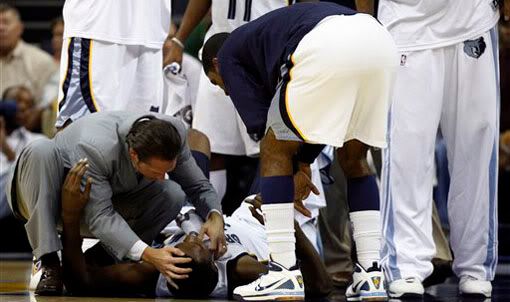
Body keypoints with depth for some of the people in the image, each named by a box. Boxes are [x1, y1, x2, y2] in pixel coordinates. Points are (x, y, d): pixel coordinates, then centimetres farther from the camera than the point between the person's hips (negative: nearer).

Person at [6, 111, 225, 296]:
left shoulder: (174, 132, -22)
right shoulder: (94, 148, -39)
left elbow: (198, 186, -8)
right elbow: (100, 217, -39)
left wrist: (215, 216, -30)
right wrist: (148, 254, -51)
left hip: (107, 198, 5)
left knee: (172, 195, -21)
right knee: (42, 150, -39)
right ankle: (47, 261, -30)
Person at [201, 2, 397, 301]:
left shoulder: (229, 54, 24)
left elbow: (261, 123, 13)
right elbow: (321, 119, 36)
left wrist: (291, 174, 24)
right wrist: (303, 165, 37)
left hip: (328, 48, -7)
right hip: (379, 38, 7)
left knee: (275, 151, 11)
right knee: (354, 159, 24)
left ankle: (285, 273, 6)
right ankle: (372, 273, 18)